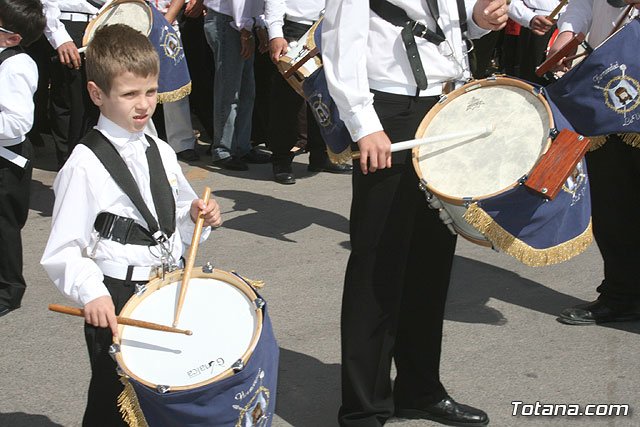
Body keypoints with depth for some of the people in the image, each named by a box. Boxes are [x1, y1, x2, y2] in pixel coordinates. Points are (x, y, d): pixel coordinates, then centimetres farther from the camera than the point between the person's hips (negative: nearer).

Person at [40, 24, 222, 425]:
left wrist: (196, 216, -1)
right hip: (114, 305, -6)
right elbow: (62, 252, -13)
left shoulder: (161, 153, 8)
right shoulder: (84, 165, -12)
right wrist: (91, 292, -29)